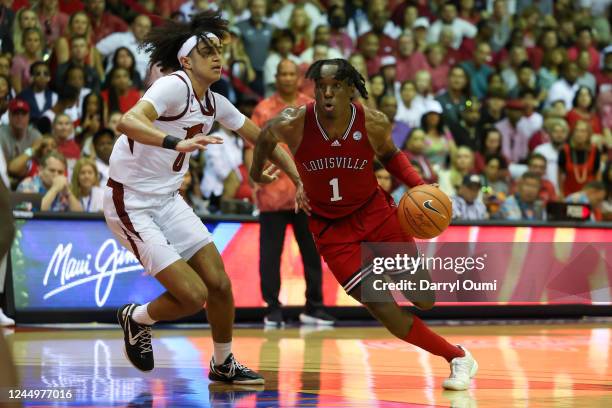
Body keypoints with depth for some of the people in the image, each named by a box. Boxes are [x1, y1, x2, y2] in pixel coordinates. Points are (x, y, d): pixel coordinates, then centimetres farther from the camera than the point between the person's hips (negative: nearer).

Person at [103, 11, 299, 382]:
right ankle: (137, 319, 17)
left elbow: (260, 138, 18)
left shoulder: (215, 104, 5)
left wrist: (300, 180, 13)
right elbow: (128, 121, -37)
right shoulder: (175, 86, -20)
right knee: (193, 296, -13)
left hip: (168, 201, 8)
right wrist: (177, 142, -52)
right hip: (131, 206, -8)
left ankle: (224, 364, 24)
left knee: (219, 283, 3)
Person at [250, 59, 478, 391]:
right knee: (384, 311, -11)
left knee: (424, 300, 1)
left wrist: (418, 185, -10)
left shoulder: (374, 123, -17)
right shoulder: (293, 124, -21)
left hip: (374, 211, 1)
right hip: (331, 229, -1)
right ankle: (456, 357, 8)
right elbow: (265, 138, 3)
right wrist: (257, 172, 21)